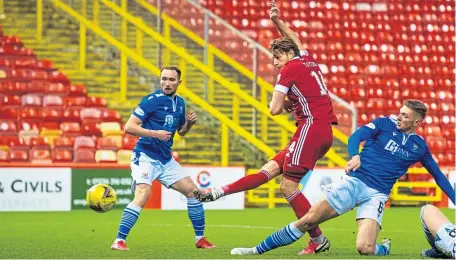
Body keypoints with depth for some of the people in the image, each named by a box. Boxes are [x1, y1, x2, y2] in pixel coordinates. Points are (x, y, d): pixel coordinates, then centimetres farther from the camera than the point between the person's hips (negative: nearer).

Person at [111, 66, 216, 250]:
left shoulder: (179, 103, 9)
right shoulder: (152, 100, -12)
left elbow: (181, 131, 23)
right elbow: (129, 127, -16)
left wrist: (189, 123, 2)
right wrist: (156, 133, -25)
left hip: (165, 160, 7)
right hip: (145, 157, -7)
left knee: (192, 191, 6)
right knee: (143, 194, -27)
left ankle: (200, 239, 19)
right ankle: (119, 241, -23)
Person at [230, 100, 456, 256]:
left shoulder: (419, 147, 9)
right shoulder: (384, 123, 3)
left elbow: (438, 175, 21)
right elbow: (356, 136, -12)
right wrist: (354, 156, -33)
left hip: (376, 195, 1)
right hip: (354, 182, -1)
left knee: (365, 248, -21)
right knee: (307, 221, -13)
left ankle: (385, 249, 16)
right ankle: (257, 250, -4)